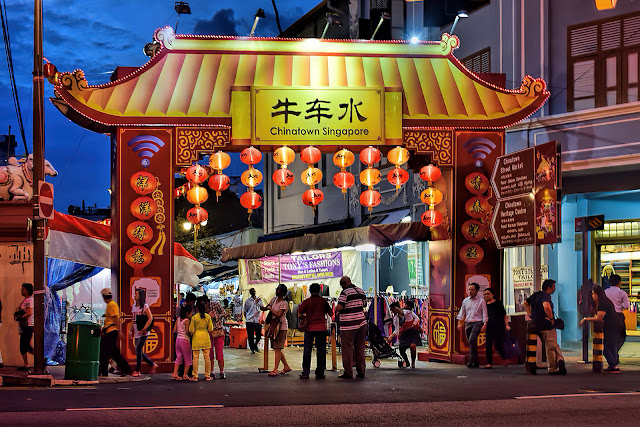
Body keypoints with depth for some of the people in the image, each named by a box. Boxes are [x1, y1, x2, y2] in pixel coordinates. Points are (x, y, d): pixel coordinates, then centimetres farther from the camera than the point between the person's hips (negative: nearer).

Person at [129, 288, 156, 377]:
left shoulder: (145, 306, -8)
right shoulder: (134, 306, 13)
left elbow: (150, 318, -13)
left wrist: (144, 329, -18)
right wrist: (130, 330, 12)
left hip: (143, 333, -8)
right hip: (136, 333, 8)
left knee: (138, 350, -12)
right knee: (139, 352, 8)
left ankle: (137, 371, -6)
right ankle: (152, 364, 22)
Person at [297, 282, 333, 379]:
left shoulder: (306, 302, -2)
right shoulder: (323, 301, 1)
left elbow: (299, 315, -5)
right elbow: (330, 313, 6)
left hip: (309, 328, 0)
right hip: (321, 328, 1)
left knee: (307, 351, 5)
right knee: (321, 351, 5)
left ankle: (305, 373, 4)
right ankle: (319, 373, 6)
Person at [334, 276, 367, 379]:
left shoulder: (345, 292, -13)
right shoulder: (361, 291, 10)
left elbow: (339, 307, -20)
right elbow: (364, 304, 21)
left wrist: (336, 309, 1)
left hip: (348, 325, -7)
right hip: (362, 323, 7)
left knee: (347, 349, 1)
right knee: (360, 349, 11)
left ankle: (348, 373, 2)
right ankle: (361, 372, 14)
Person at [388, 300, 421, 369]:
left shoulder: (408, 312, -10)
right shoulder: (395, 319, 0)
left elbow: (417, 318, -8)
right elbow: (396, 330, 1)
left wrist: (412, 326, -20)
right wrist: (390, 336, -10)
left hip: (413, 332, -4)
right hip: (404, 334, 4)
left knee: (412, 345, -27)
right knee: (402, 350, -4)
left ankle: (413, 362, -8)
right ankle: (406, 362, 25)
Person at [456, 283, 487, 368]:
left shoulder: (481, 300, 1)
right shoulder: (465, 301, 13)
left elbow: (484, 313, -1)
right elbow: (462, 312, 18)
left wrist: (485, 324, -8)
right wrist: (460, 323, 9)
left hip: (477, 323, -5)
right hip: (468, 323, 5)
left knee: (472, 340, -24)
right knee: (472, 342, 6)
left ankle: (471, 360, -26)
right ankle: (476, 362, 13)